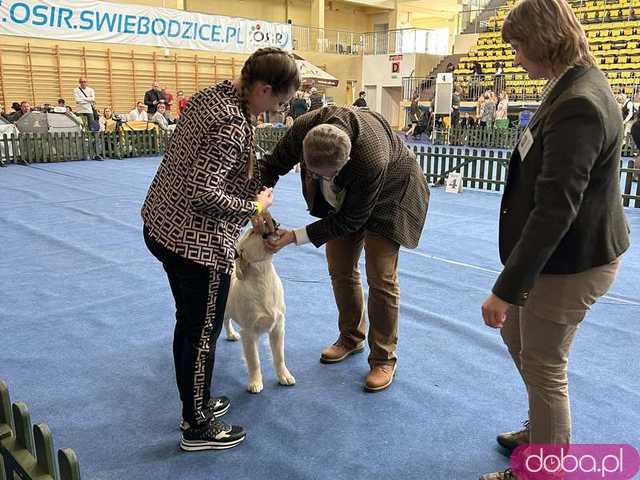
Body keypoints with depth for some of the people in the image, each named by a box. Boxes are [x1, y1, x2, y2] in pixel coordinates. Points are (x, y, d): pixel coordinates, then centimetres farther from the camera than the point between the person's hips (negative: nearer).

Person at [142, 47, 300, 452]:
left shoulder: (211, 94, 4)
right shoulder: (234, 125, -24)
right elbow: (204, 193, -27)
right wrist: (254, 207, -13)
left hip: (163, 225, 10)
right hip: (198, 242, -10)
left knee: (188, 323, 22)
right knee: (203, 334, 7)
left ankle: (195, 404, 41)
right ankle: (198, 427, 27)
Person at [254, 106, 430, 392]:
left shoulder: (372, 160, -44)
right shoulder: (304, 129, -31)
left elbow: (350, 219, -31)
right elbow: (272, 166, -13)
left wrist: (295, 237, -31)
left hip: (387, 195, -5)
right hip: (342, 194, 5)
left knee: (380, 277, -8)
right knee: (340, 270, 8)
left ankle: (383, 358, 7)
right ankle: (351, 337, 29)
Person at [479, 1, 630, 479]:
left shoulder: (577, 106, -25)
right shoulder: (580, 83, 6)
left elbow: (554, 211, -29)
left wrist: (506, 288, -26)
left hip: (570, 261, -10)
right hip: (564, 251, 10)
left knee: (544, 367, 7)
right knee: (517, 334, 24)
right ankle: (543, 430, 46)